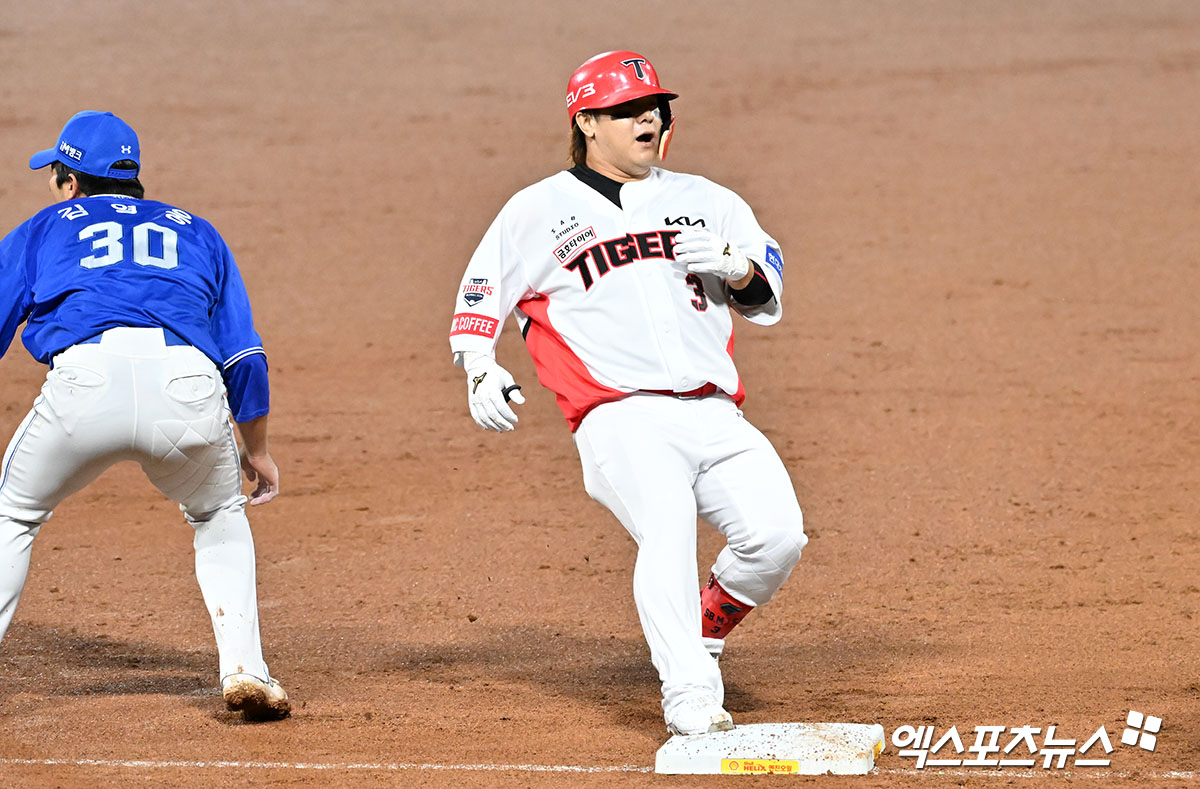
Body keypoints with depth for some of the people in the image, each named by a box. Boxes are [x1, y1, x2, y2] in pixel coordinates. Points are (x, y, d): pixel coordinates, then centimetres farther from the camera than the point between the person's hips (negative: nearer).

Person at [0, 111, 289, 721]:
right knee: (220, 516, 29)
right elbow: (245, 356, 28)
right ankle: (244, 670, 14)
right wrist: (257, 450, 39)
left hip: (87, 376, -2)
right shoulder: (196, 232, 34)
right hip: (188, 385, 2)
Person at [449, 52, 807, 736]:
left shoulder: (703, 200, 23)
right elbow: (480, 295, 21)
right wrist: (480, 372, 3)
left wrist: (729, 263, -6)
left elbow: (767, 292, 17)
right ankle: (689, 696, -36)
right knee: (668, 533, -30)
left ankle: (707, 629, 11)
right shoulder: (540, 210, 15)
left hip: (715, 417, 4)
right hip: (619, 418, -4)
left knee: (777, 535, -17)